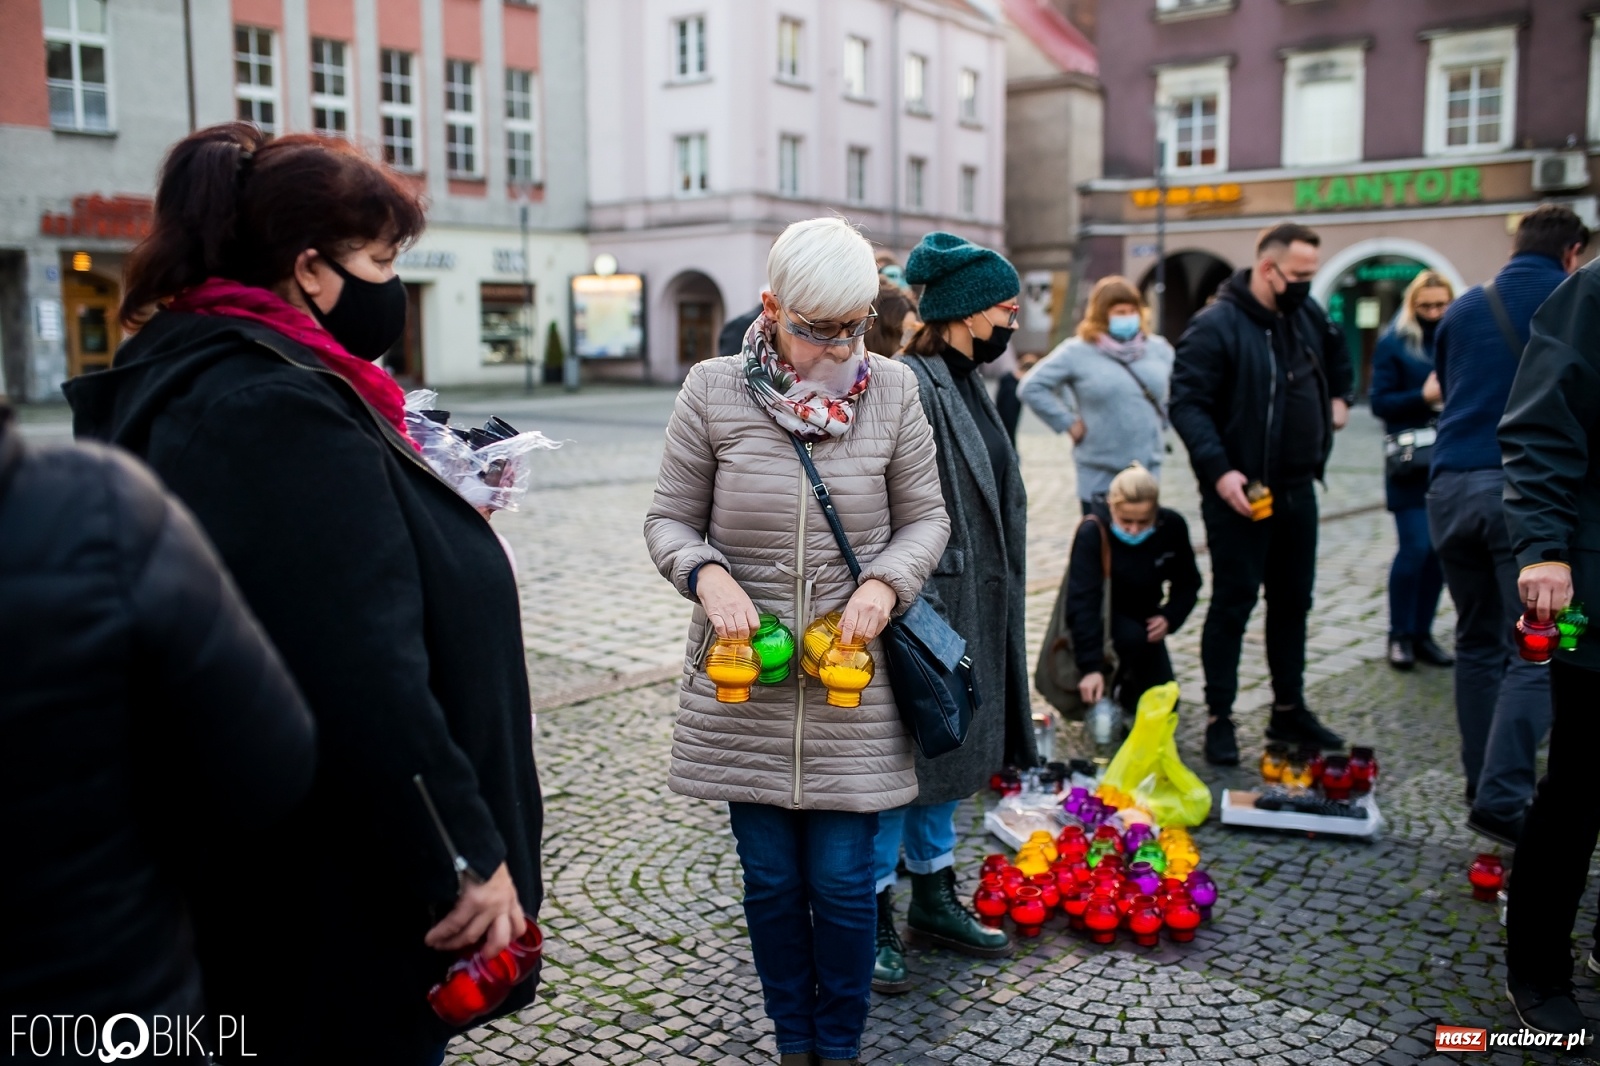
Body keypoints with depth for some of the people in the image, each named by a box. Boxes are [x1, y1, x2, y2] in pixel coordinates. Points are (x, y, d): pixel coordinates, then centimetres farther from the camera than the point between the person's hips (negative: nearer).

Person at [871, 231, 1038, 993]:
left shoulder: (965, 383, 12)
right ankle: (871, 920, 17)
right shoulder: (909, 388, -18)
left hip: (975, 611, 10)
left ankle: (935, 901, 33)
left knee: (944, 753, 18)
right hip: (928, 611, -9)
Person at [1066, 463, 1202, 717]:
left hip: (1144, 620, 4)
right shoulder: (1092, 533, -29)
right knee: (1133, 638, -36)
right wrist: (1090, 667, -41)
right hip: (1101, 619, -4)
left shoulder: (1172, 527, -18)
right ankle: (1105, 694, -10)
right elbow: (1081, 603, -33)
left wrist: (1170, 617, -22)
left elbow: (1188, 582, -2)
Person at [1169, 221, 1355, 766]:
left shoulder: (1307, 315, 9)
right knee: (1234, 603, -2)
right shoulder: (1216, 325, -15)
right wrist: (1218, 470, -29)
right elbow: (1187, 403, -21)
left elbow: (1336, 351, 32)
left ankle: (1289, 710, 28)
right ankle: (1220, 720, 9)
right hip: (1239, 492, -8)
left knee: (1293, 600, 15)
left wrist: (1338, 396, 18)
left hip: (1296, 489, 8)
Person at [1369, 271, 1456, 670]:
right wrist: (1423, 397, -19)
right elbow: (1380, 401, -5)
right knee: (1415, 548, -9)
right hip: (1412, 464, -4)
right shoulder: (1393, 343, 0)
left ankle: (1423, 634, 17)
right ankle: (1399, 636, 6)